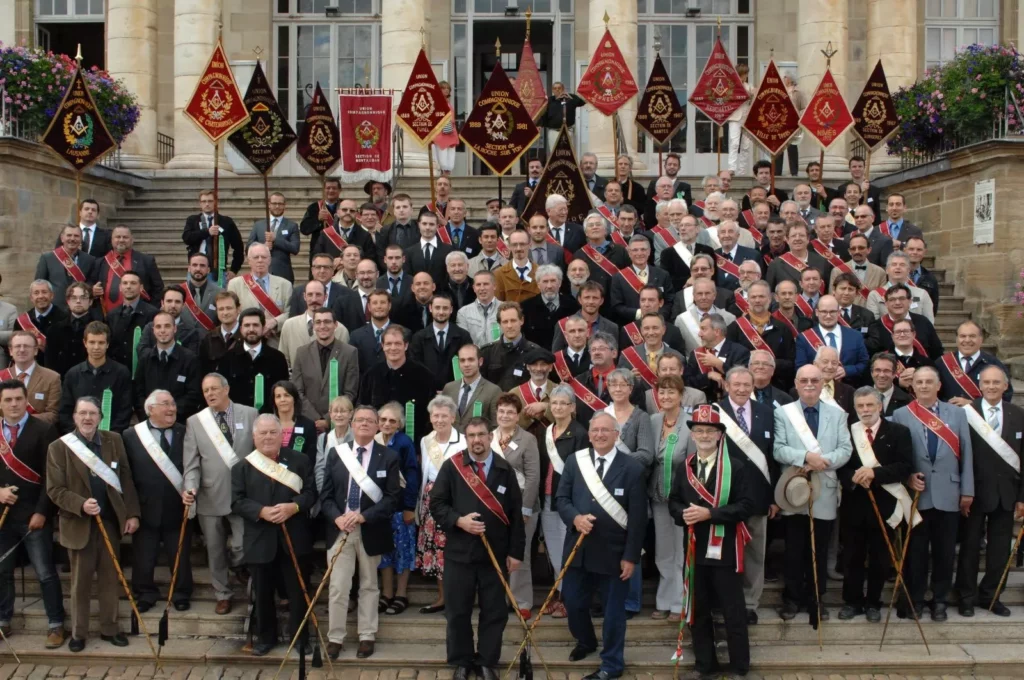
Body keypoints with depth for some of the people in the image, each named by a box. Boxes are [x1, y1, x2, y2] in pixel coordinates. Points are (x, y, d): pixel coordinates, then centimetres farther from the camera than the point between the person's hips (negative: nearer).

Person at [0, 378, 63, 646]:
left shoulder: (44, 430, -6)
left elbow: (50, 475, -9)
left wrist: (41, 511, -13)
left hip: (33, 515, -4)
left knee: (45, 573, 0)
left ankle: (55, 625, 9)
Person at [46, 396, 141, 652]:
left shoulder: (114, 441, 2)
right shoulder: (59, 447, -7)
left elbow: (126, 479, 4)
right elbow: (54, 489, -9)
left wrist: (132, 513, -2)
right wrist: (81, 505, -24)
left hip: (111, 521, 2)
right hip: (79, 524, -2)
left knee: (110, 578, 10)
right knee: (80, 581, 9)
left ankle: (109, 628, 22)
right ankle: (78, 633, 21)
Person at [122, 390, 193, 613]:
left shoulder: (185, 434, -1)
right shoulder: (131, 435, -3)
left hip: (178, 509, 0)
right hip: (146, 509, 0)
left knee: (180, 557, 12)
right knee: (143, 559, 12)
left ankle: (181, 595, 28)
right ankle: (145, 595, 30)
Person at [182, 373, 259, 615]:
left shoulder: (250, 414, 0)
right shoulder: (194, 422, 3)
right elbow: (191, 462, 0)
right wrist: (190, 487, -16)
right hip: (210, 496, 2)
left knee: (243, 545, -6)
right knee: (215, 550, 12)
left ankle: (237, 564, 30)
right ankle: (222, 595, 30)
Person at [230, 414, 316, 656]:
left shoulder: (300, 461, 3)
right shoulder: (242, 466, 3)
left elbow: (311, 493, -1)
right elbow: (237, 502, -4)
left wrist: (294, 506, -20)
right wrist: (261, 511, -20)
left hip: (294, 539, 0)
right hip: (260, 541, 0)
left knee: (298, 590, 8)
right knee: (262, 593, 12)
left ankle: (301, 636, 22)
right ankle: (265, 636, 27)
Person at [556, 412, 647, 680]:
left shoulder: (633, 468, -10)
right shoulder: (574, 461, 1)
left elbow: (637, 518, -9)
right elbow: (561, 499, 4)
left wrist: (630, 556, -10)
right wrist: (575, 517, -18)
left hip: (613, 552, -4)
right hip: (577, 548, 4)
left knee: (613, 609, 8)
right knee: (573, 602, 16)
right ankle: (586, 642, 45)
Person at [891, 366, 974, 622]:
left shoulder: (957, 414, 7)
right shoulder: (901, 415, 3)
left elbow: (966, 454, 6)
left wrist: (967, 490, 2)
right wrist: (908, 477, -12)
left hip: (949, 494, 1)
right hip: (916, 494, -1)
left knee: (945, 551, 8)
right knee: (916, 551, 7)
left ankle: (940, 600, 22)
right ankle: (915, 599, 20)